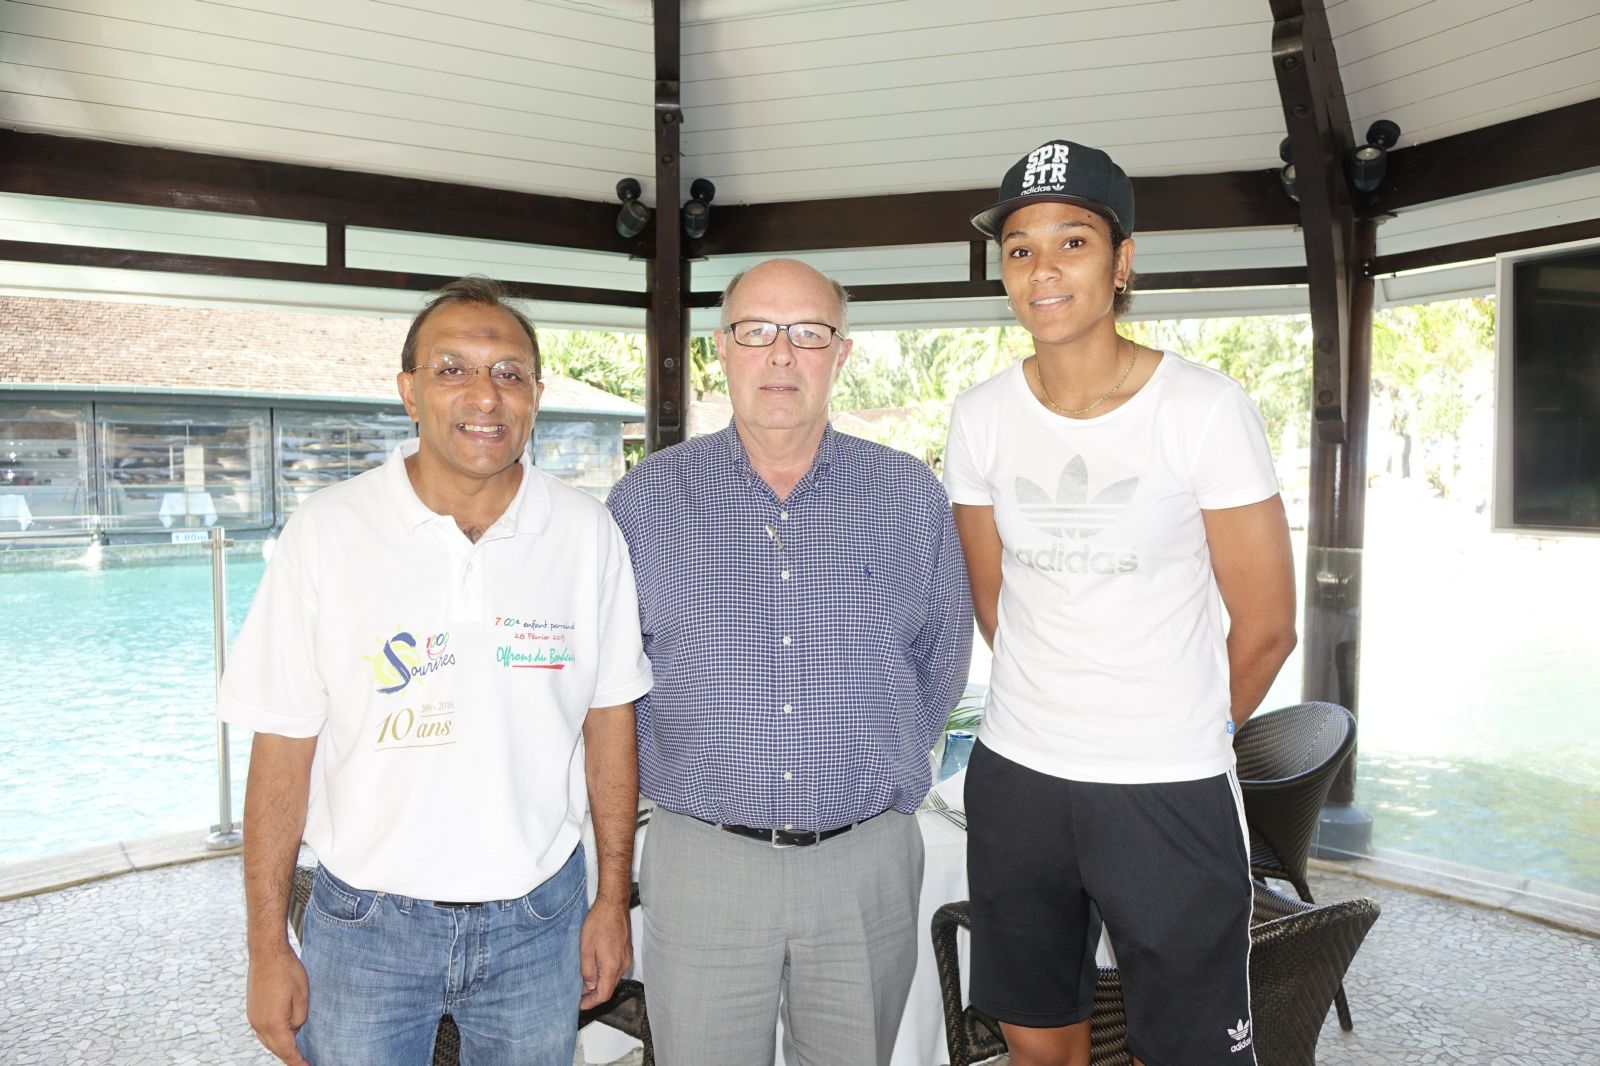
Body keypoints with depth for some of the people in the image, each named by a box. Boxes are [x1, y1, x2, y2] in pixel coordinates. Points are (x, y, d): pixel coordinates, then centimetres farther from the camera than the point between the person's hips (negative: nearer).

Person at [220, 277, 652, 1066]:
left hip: (539, 914, 2)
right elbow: (283, 748, -7)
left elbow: (610, 716, 0)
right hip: (366, 921, -1)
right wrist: (267, 949, -5)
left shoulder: (588, 533, -6)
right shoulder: (325, 532, -11)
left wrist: (613, 898, 3)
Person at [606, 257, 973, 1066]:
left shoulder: (911, 496, 1)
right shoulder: (647, 498, -1)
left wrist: (875, 773, 7)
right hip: (702, 865, 0)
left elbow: (942, 661, 10)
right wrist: (674, 778, 2)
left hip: (868, 858, 1)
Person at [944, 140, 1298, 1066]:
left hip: (1172, 792, -3)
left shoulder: (1207, 410, -12)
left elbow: (1267, 626, -4)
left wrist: (1187, 738, 8)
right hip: (1014, 779, 4)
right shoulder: (982, 417, -1)